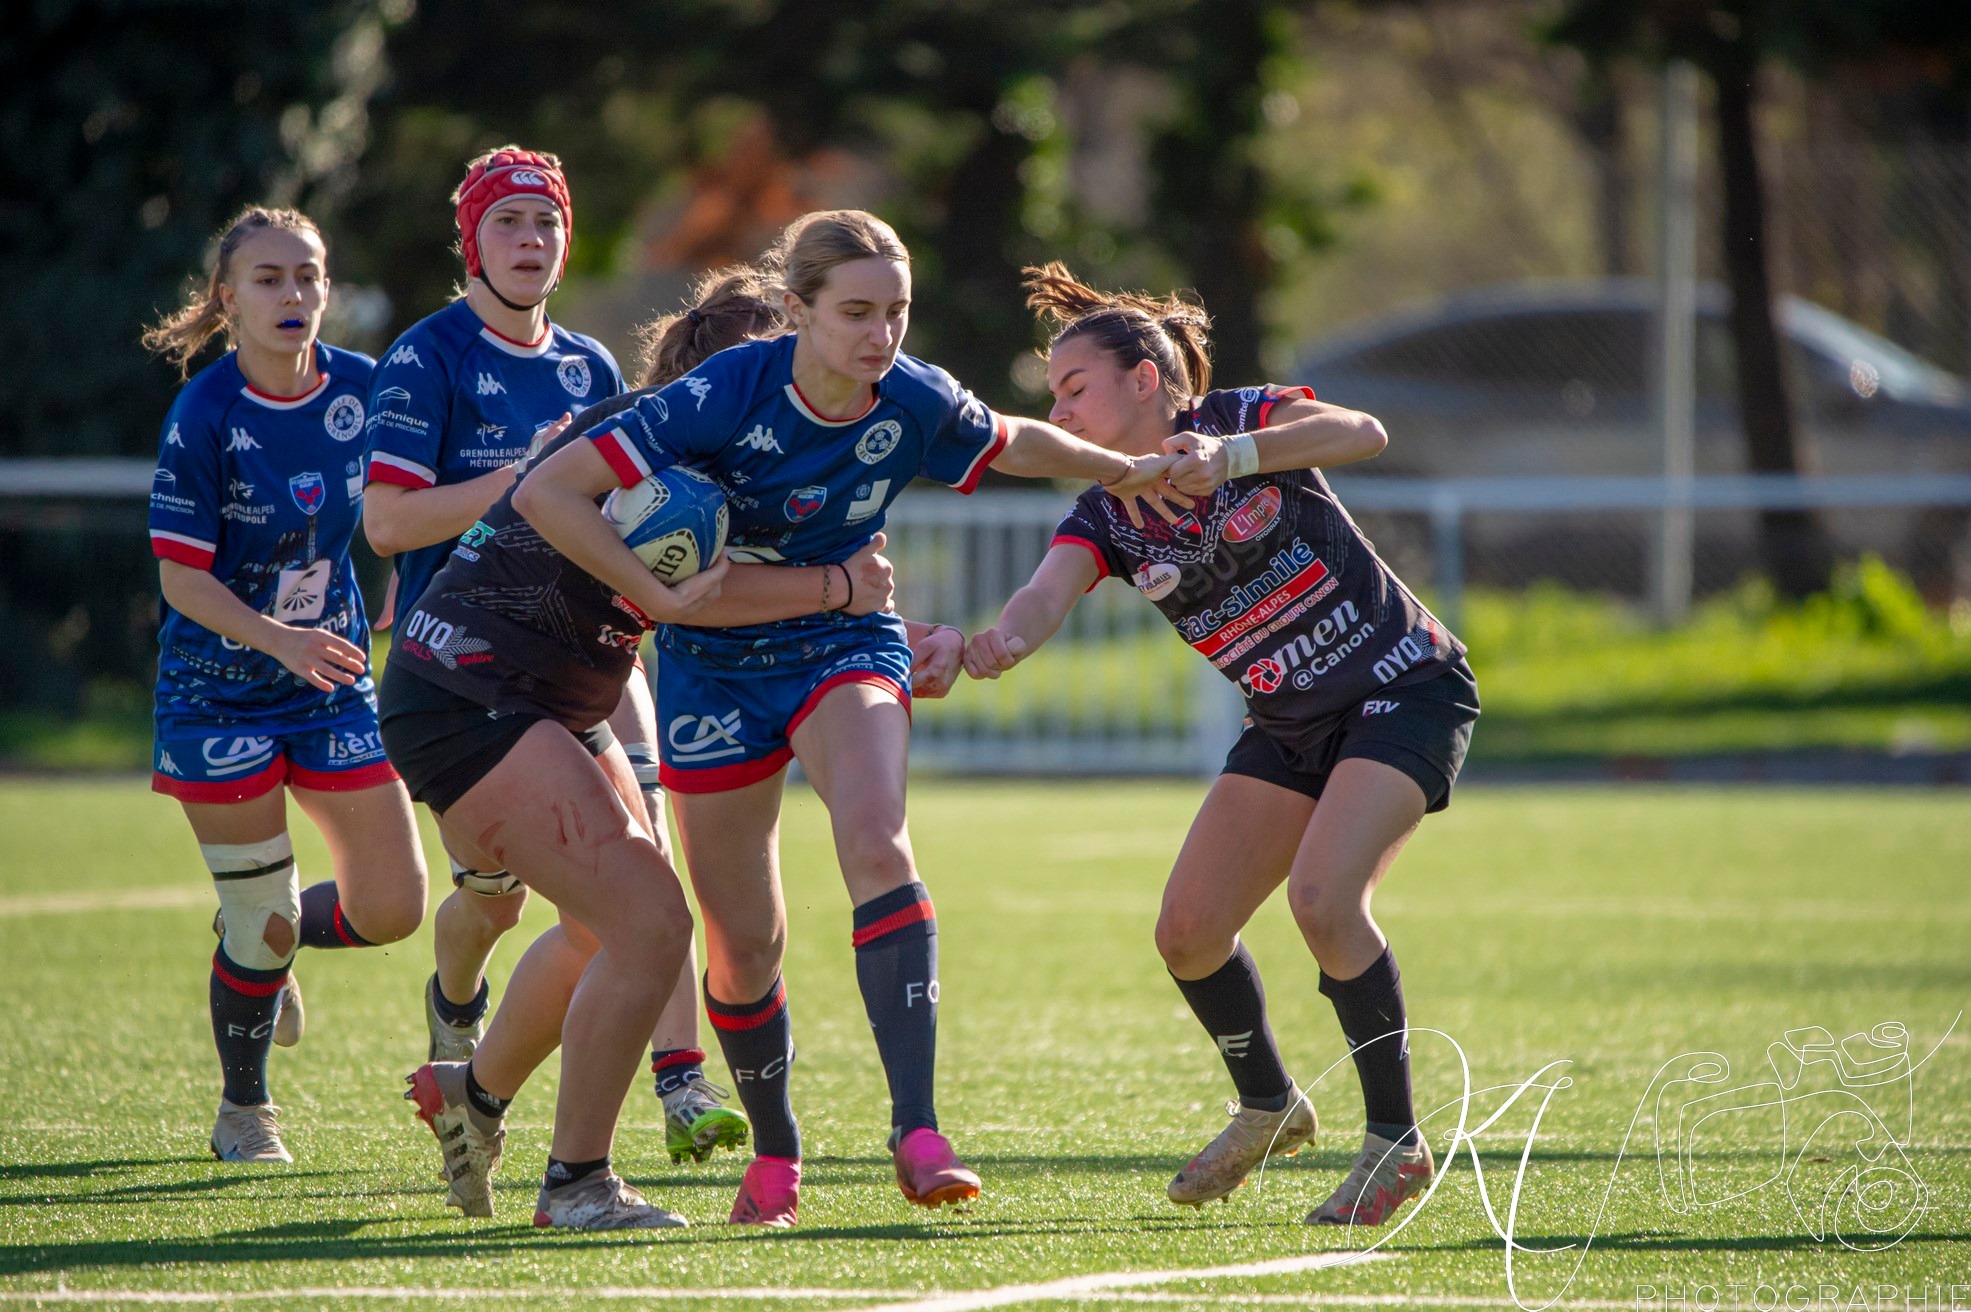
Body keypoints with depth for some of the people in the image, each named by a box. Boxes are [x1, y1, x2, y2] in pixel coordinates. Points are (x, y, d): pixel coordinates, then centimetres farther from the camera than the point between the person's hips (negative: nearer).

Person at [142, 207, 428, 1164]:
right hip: (221, 690, -4)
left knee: (390, 908, -2)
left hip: (333, 684, 4)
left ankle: (263, 936, 30)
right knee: (264, 924, -2)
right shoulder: (204, 416, -16)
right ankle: (244, 1114, 21)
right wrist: (277, 639, -29)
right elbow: (181, 577, -16)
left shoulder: (361, 390, -4)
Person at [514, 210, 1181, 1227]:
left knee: (877, 846, -28)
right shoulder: (727, 396, -25)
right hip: (717, 672, -1)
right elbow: (545, 492, -27)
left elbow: (1015, 444, 12)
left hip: (846, 649, 1)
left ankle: (916, 1131, -32)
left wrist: (1123, 469, 12)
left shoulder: (916, 404, -14)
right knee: (744, 941, 3)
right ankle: (774, 1153, 28)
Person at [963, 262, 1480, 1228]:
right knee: (1188, 932, -2)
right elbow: (1047, 595, -23)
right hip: (1291, 724, 7)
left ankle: (1397, 1141, -12)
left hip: (1407, 690, -6)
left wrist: (1230, 456, -48)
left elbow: (1363, 434, -33)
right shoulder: (1107, 518, -3)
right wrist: (996, 643, -47)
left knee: (1323, 895, -25)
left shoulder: (1243, 418, -15)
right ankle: (1269, 1108, 25)